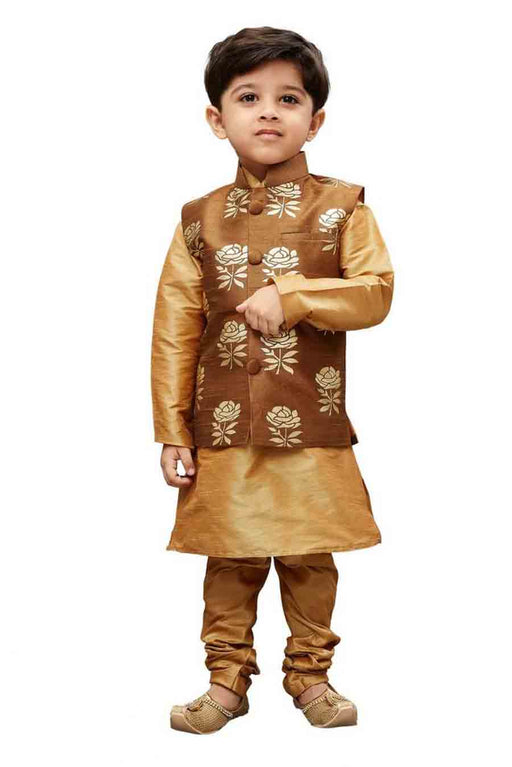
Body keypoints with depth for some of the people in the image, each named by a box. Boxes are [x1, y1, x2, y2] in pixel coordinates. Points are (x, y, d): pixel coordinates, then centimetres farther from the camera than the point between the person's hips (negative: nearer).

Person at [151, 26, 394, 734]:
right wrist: (172, 432, -1)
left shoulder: (341, 207, 1)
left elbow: (376, 292, -8)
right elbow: (174, 330, 2)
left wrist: (290, 296, -18)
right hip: (224, 433, 1)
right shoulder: (200, 220, 3)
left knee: (310, 560, 10)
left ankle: (310, 673, 28)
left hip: (312, 432, -1)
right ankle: (228, 679, 24)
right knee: (230, 562, 9)